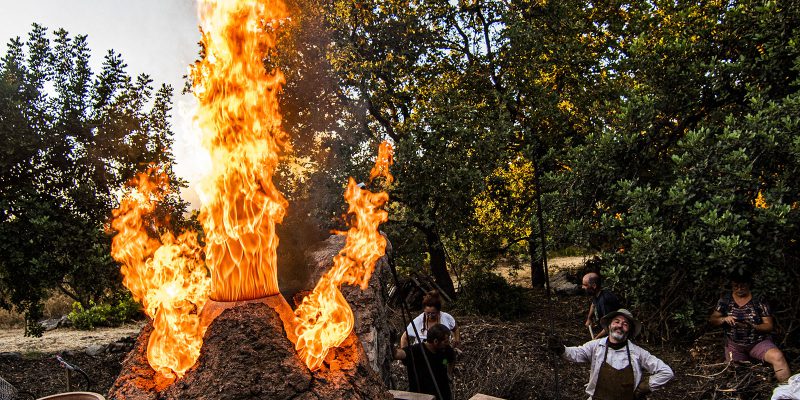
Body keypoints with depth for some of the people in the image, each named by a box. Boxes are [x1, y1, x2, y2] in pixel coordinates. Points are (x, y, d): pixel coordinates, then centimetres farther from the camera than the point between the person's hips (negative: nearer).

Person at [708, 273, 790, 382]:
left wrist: (753, 327, -27)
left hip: (759, 342, -2)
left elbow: (769, 326, -6)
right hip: (734, 346, 2)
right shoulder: (725, 300, -1)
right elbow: (711, 320, 0)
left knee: (777, 356, -30)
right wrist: (724, 319, -22)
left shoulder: (759, 300, -7)